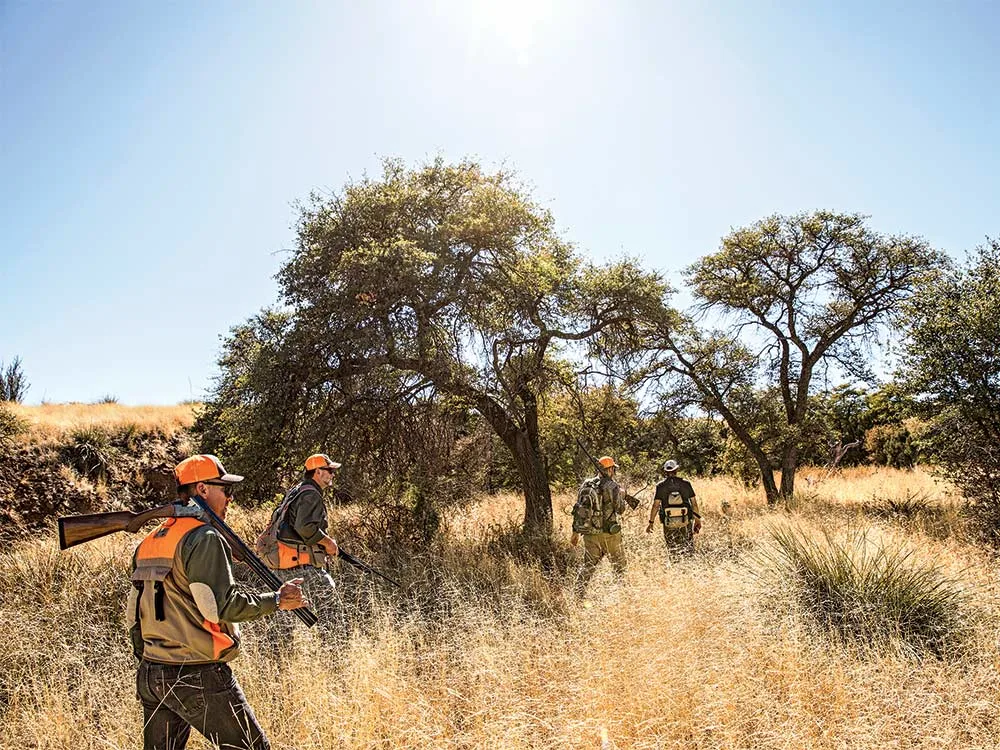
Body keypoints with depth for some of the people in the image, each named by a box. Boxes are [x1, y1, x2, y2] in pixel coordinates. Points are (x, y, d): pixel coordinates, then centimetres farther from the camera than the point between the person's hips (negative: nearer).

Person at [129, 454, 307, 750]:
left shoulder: (148, 543, 13)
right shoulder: (204, 538, -14)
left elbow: (134, 615, 17)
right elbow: (223, 605, -21)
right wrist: (277, 600, -11)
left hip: (150, 676, 9)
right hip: (198, 677, -9)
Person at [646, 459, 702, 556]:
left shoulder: (660, 486, -6)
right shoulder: (686, 484, -3)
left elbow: (655, 505, -8)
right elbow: (694, 503, 0)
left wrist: (651, 522, -3)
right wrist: (698, 519, 10)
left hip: (669, 523, 0)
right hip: (685, 522, 1)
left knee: (673, 549, 10)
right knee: (688, 549, 12)